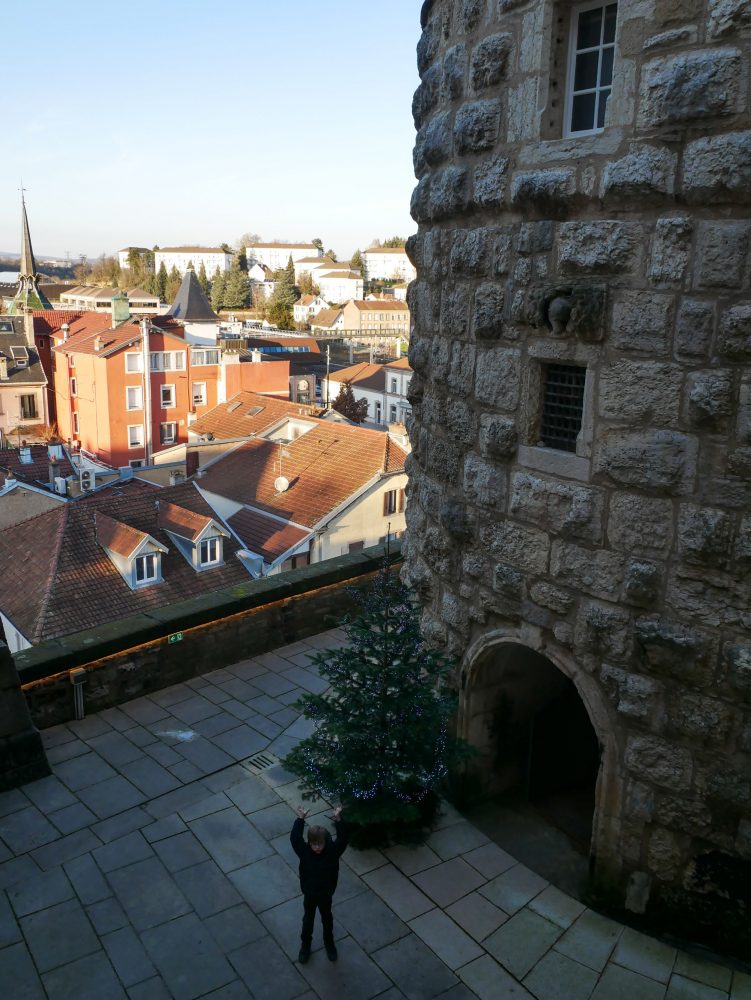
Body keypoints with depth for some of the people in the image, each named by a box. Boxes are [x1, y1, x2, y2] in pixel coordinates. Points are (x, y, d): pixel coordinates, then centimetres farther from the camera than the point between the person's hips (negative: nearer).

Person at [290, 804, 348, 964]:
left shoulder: (332, 851, -25)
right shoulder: (304, 852, -24)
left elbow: (342, 839, -38)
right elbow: (294, 838, -38)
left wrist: (338, 820, -51)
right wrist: (300, 820, -48)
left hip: (326, 894, 0)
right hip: (309, 894, 0)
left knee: (327, 919, 23)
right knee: (308, 920, 22)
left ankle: (329, 943, 49)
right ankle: (305, 945, 47)